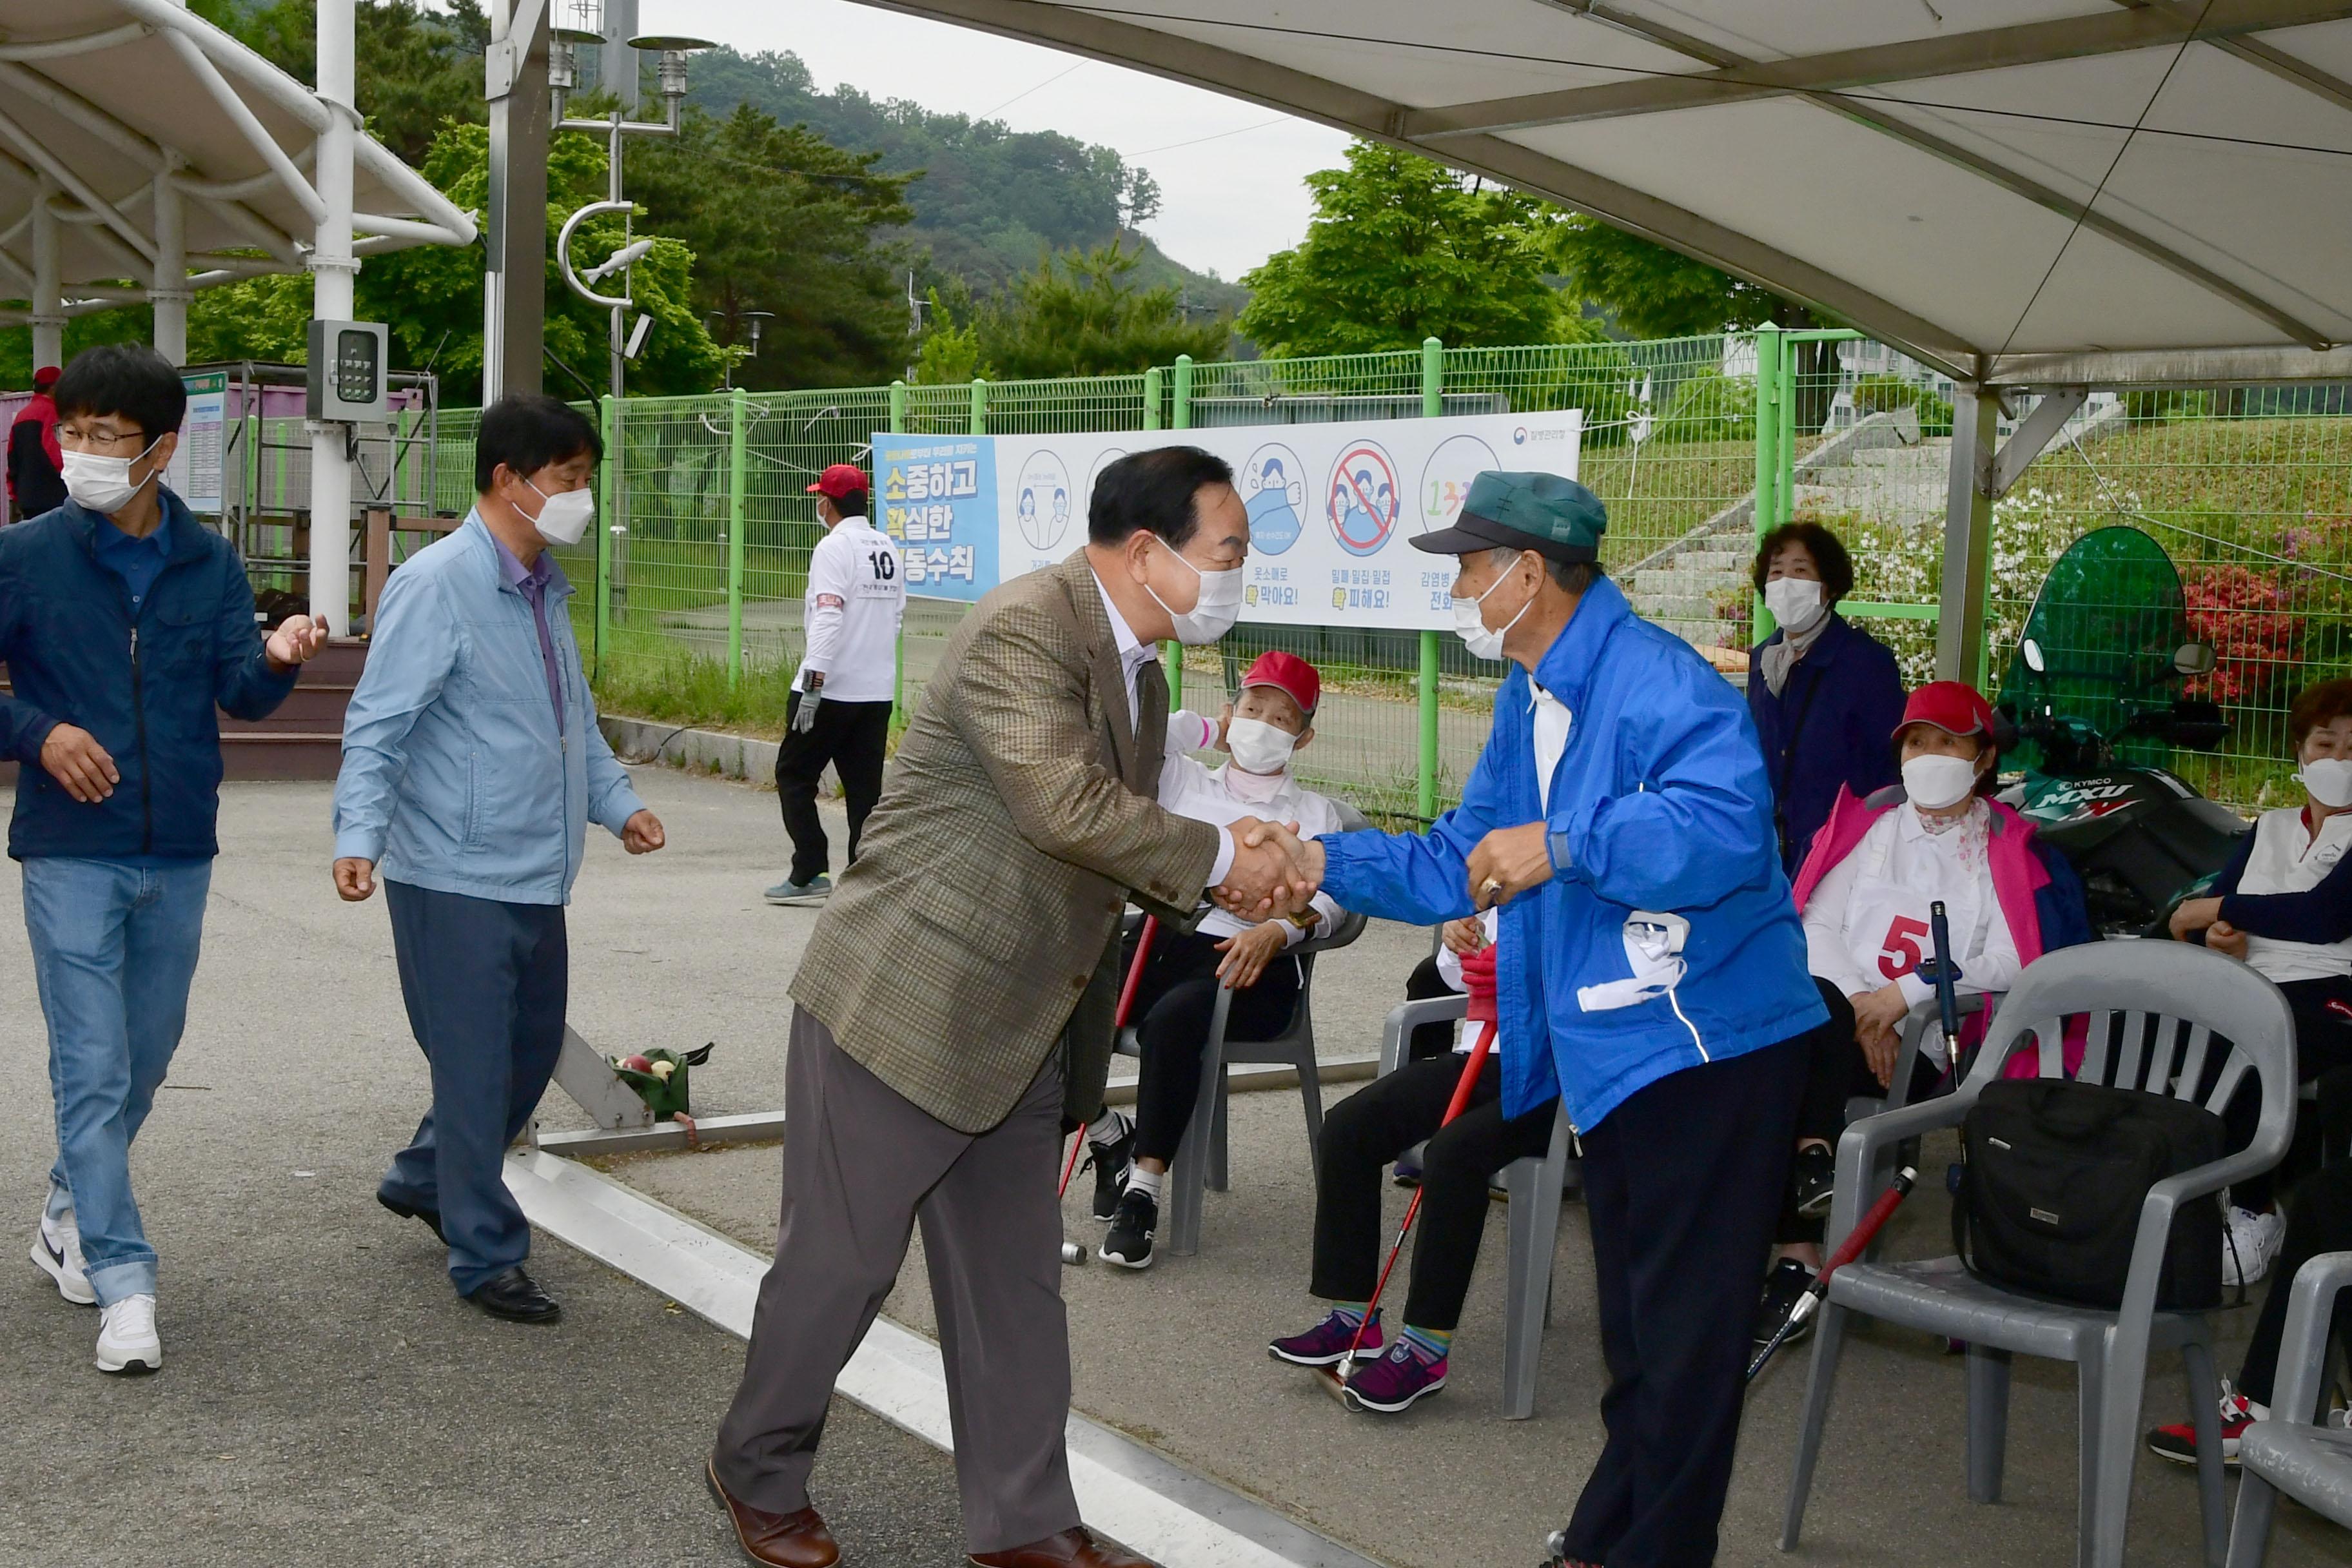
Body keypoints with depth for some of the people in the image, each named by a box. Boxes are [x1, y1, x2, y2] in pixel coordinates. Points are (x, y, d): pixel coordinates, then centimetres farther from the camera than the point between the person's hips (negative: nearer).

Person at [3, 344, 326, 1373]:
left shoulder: (209, 563, 2)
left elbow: (240, 694, -4)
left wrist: (276, 659, -25)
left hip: (179, 856, 4)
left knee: (146, 1058, 16)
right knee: (92, 1069, -6)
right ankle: (121, 1281, -2)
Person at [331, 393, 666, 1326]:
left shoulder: (545, 588, 13)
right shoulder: (436, 586, -14)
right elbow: (377, 726, -18)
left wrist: (617, 802, 22)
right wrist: (360, 836, -28)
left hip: (537, 877, 9)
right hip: (457, 878, -9)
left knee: (532, 1048, 18)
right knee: (477, 1069, 0)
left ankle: (425, 1181, 40)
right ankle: (487, 1258, 13)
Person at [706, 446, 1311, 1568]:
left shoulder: (1140, 673, 10)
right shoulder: (1025, 628, -19)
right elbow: (1065, 806, -31)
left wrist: (1230, 873, -4)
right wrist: (1221, 859, -20)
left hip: (1017, 1031, 9)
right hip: (903, 1001, -8)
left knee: (1014, 1281, 12)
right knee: (840, 1261, 5)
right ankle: (758, 1474, 26)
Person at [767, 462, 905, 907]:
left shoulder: (834, 547, -12)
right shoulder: (888, 547, 11)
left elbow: (828, 617, -22)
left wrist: (814, 679, -25)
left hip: (831, 687, -7)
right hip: (878, 689, 7)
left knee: (794, 774, 5)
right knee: (864, 786, 9)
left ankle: (809, 874, 1)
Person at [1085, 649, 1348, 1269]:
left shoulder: (1312, 812, 18)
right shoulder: (1184, 780, 25)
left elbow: (1330, 890, -2)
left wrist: (1278, 928, -23)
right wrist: (1204, 730, 19)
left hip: (1251, 964, -3)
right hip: (1163, 942, 3)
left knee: (1171, 1019, -37)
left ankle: (1144, 1188, -29)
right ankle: (1111, 1141, -2)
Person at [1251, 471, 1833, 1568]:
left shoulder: (1652, 683, -20)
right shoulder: (1529, 703, 13)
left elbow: (1727, 826, -36)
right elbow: (1458, 867, 18)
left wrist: (1562, 845, -33)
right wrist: (1320, 859, 9)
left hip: (1706, 1047, -10)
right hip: (1611, 1052, 10)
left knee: (1683, 1338, 0)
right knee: (1635, 1333, 22)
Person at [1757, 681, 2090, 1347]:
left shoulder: (2012, 849, 12)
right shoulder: (1867, 823, 20)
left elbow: (2010, 964, -3)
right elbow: (1816, 925, 8)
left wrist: (1907, 992, -14)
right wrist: (1858, 1003, -10)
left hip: (1925, 1047, -3)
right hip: (1831, 1024, 3)